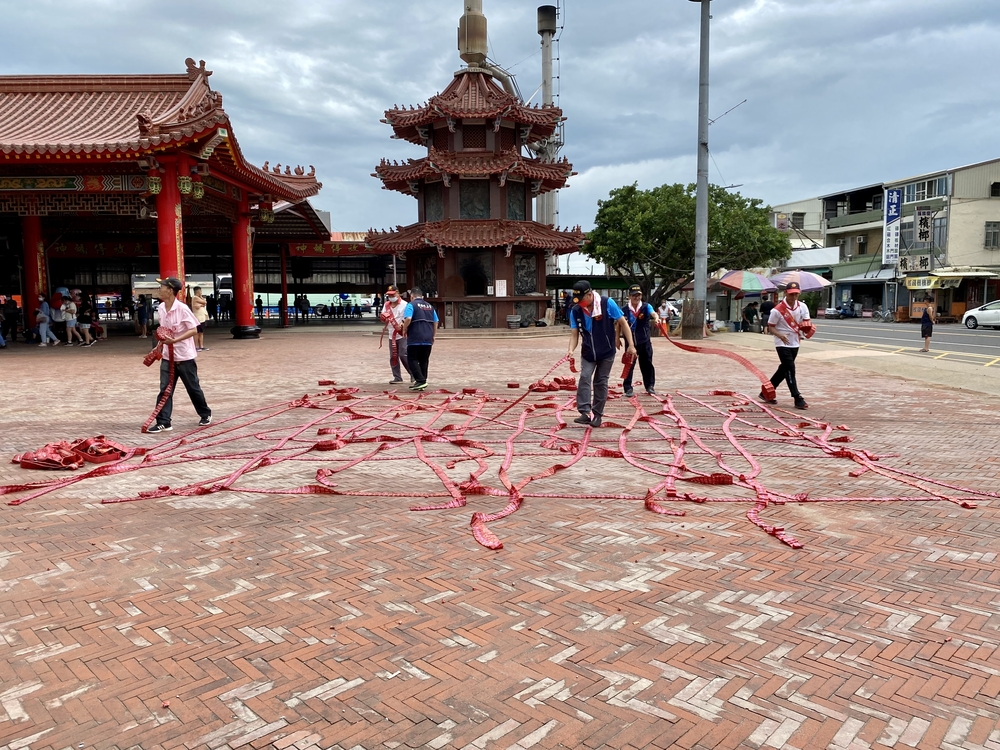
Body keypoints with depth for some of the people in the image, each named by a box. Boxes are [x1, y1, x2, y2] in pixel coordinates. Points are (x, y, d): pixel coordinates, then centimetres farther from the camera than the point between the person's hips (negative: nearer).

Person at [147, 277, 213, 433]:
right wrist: (160, 345, 8)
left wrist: (174, 340, -28)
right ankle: (163, 422, 1)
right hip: (167, 356, 6)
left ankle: (206, 414, 28)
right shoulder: (161, 307, 3)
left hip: (184, 356, -6)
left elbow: (194, 330, -19)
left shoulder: (182, 308, -18)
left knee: (193, 388, 9)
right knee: (164, 390, -1)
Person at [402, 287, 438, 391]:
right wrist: (432, 336, 24)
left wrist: (404, 330, -3)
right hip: (428, 339, 6)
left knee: (412, 359, 2)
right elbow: (435, 322, 17)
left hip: (415, 339, -6)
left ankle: (420, 380, -10)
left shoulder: (411, 305, -2)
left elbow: (408, 319, -18)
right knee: (424, 361, 12)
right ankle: (421, 383, 14)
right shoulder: (430, 306, 18)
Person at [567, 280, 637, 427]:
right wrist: (571, 350, -25)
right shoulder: (575, 310, -9)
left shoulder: (607, 303, -18)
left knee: (601, 382, 4)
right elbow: (574, 334, -5)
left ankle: (597, 414, 15)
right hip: (588, 353, 2)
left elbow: (622, 322, -10)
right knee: (584, 378, -15)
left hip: (607, 352, -2)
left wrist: (631, 345, -11)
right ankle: (585, 412, -15)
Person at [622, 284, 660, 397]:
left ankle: (649, 386, 25)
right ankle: (628, 388, 9)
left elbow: (653, 313, -27)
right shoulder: (625, 310, -5)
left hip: (645, 341, 1)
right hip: (630, 342, -1)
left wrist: (656, 318, -48)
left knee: (647, 364, 11)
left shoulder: (646, 306, -6)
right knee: (629, 365, 1)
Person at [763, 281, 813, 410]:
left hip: (795, 343, 7)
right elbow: (770, 327, -11)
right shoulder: (778, 310, -16)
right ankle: (798, 399, -8)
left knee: (784, 369, 14)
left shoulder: (802, 306, -1)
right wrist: (780, 335, -29)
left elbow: (807, 322, 1)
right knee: (790, 370, -11)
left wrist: (809, 328, -23)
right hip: (782, 344, -7)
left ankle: (766, 393, 27)